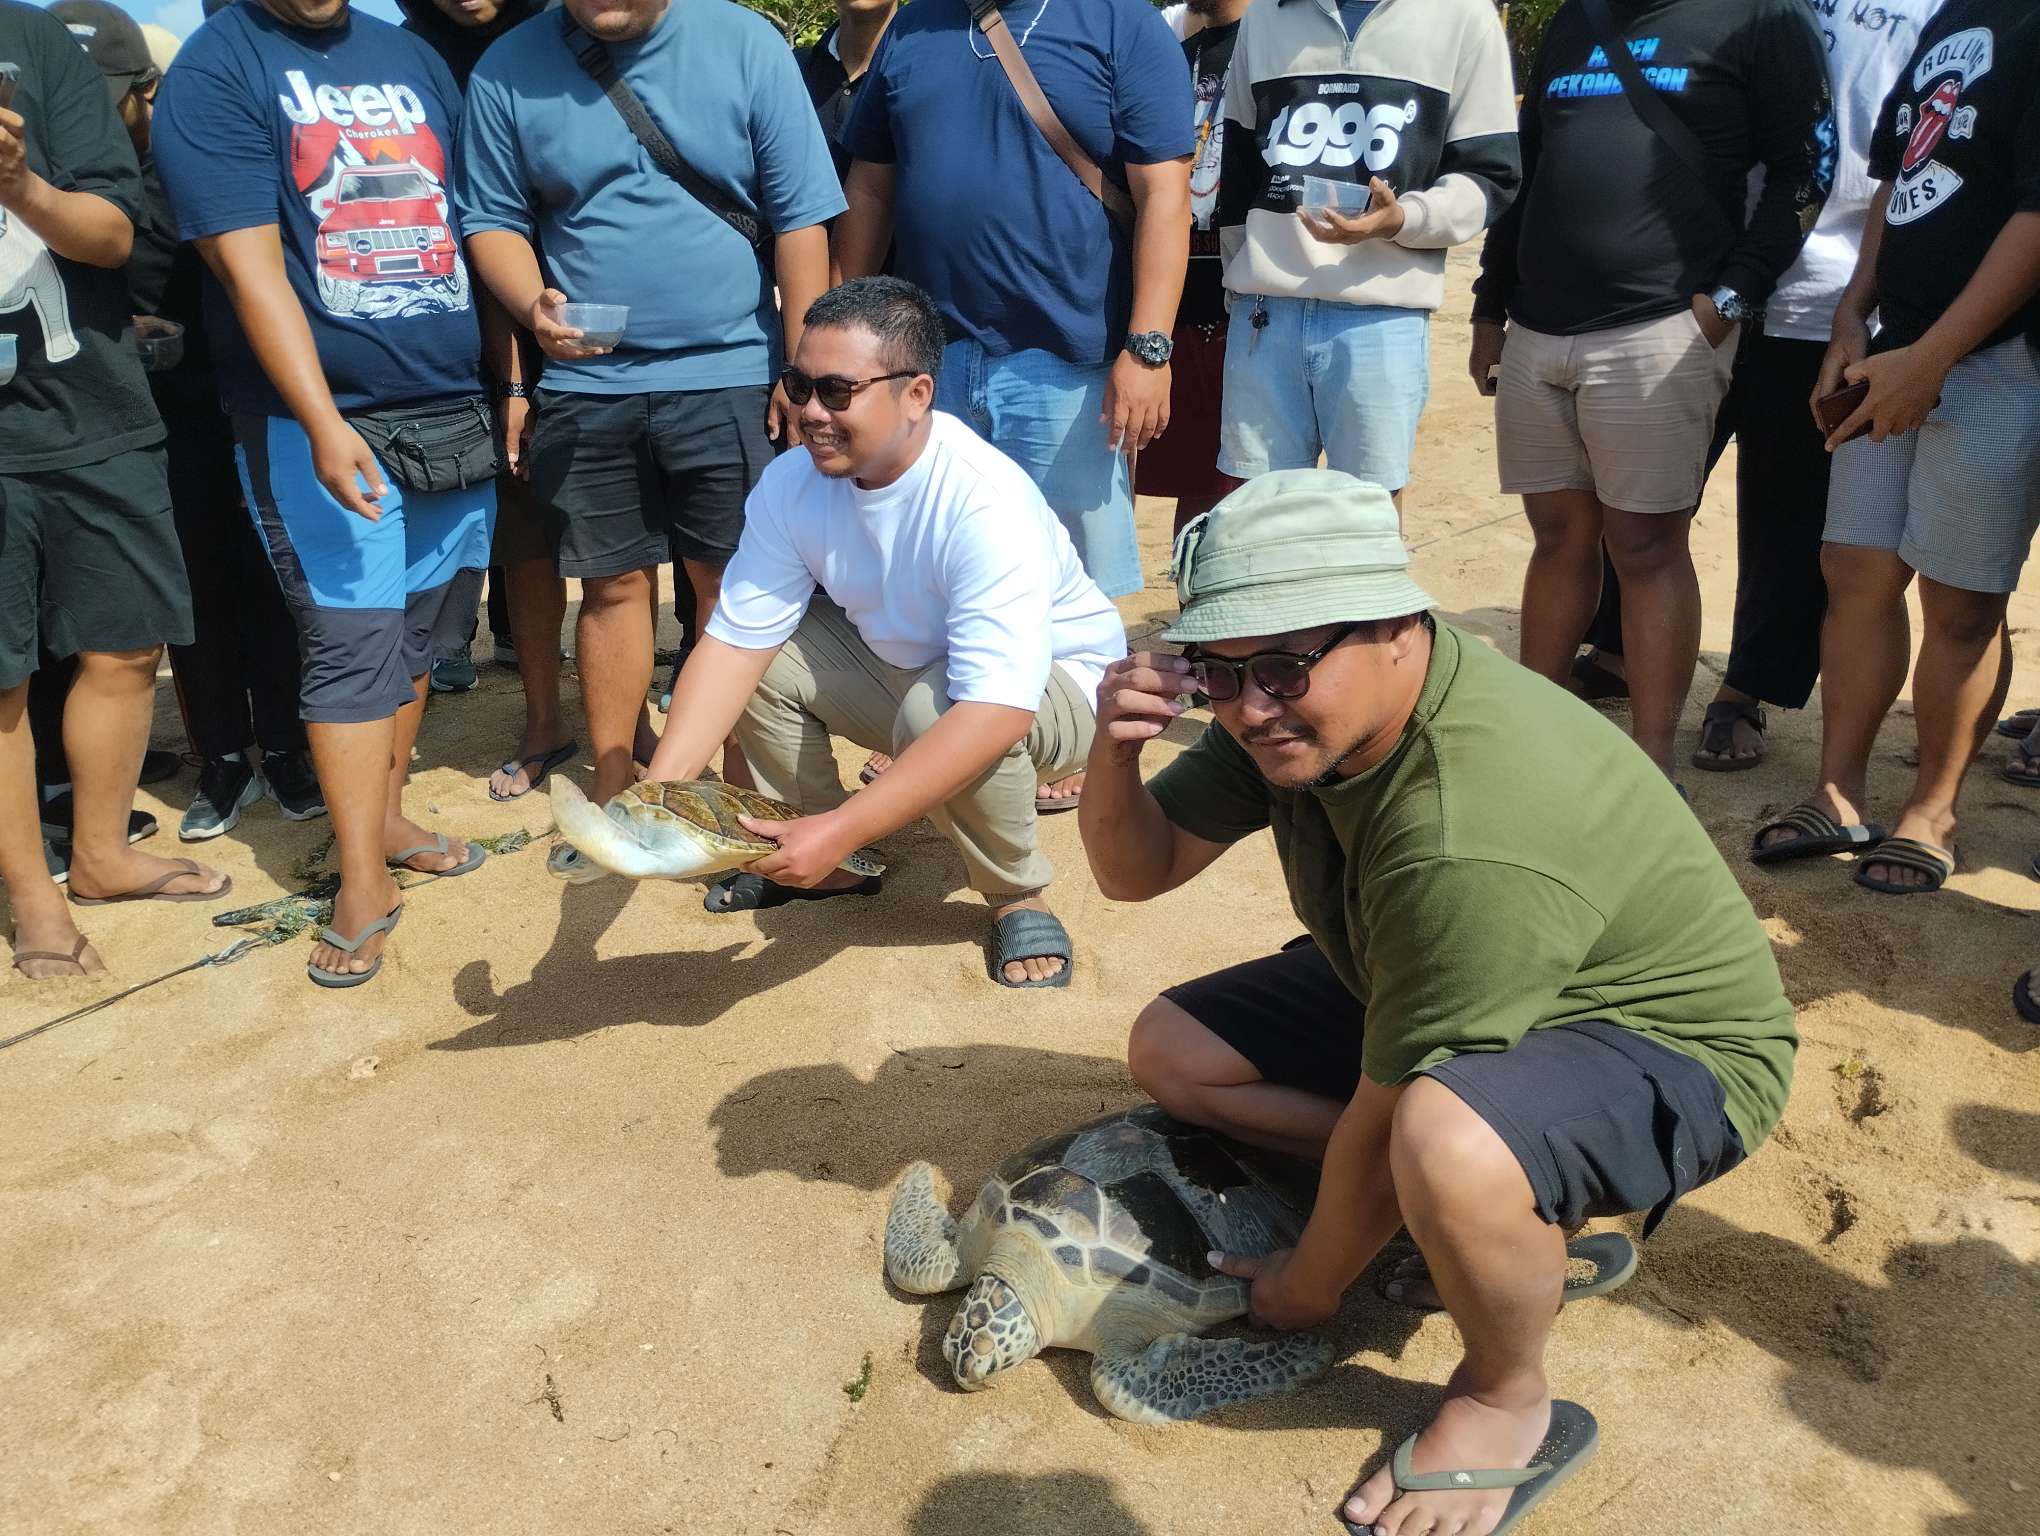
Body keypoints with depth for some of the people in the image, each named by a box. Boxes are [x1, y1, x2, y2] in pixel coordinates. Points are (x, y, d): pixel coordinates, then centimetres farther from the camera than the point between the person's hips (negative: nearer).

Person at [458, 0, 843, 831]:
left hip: (729, 377, -1)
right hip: (587, 384, 2)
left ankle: (745, 792, 16)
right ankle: (613, 794, 23)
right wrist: (533, 306, -16)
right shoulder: (508, 71, 1)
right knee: (613, 585, 9)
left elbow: (800, 219, -4)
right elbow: (493, 221, 5)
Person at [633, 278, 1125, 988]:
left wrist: (844, 828, -47)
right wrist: (660, 790, -29)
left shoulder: (987, 502, -35)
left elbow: (996, 709, -43)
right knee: (760, 660, -12)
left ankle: (1018, 894, -8)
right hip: (896, 663, 6)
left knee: (933, 708, -36)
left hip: (1051, 682, -6)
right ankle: (823, 866, 9)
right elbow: (735, 640, -15)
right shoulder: (790, 484, -15)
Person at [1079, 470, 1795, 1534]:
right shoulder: (1301, 702, -12)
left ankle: (1509, 1405, -7)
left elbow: (1384, 1109, -27)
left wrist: (1308, 1290, -11)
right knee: (1171, 1051, 2)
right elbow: (1137, 871, -4)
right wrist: (1114, 750, -26)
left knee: (1445, 1145, -41)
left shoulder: (1473, 839, -38)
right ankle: (1507, 1216, 4)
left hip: (1665, 1045, -8)